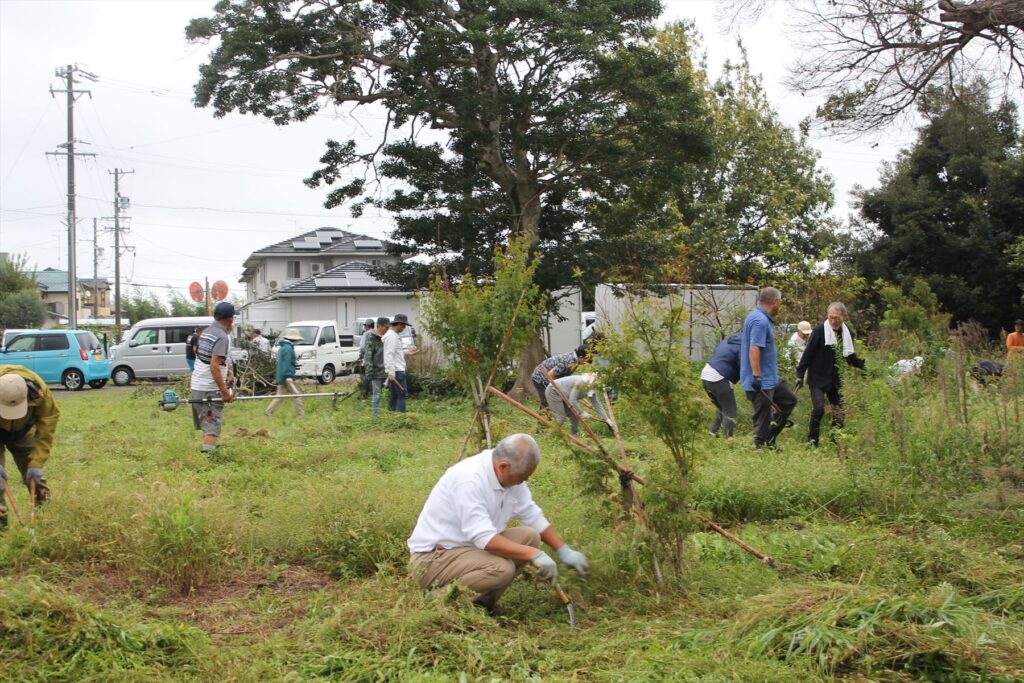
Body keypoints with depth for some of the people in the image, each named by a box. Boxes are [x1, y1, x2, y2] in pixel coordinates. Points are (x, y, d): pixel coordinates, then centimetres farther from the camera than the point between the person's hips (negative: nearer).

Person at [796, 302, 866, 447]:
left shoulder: (846, 333, 4)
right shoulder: (819, 331, -13)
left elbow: (851, 358, 14)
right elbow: (808, 354, -11)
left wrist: (864, 364, -2)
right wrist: (800, 375, -13)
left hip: (835, 380, 5)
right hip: (817, 378, -5)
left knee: (840, 412, 3)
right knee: (818, 409, -18)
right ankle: (812, 440, -2)